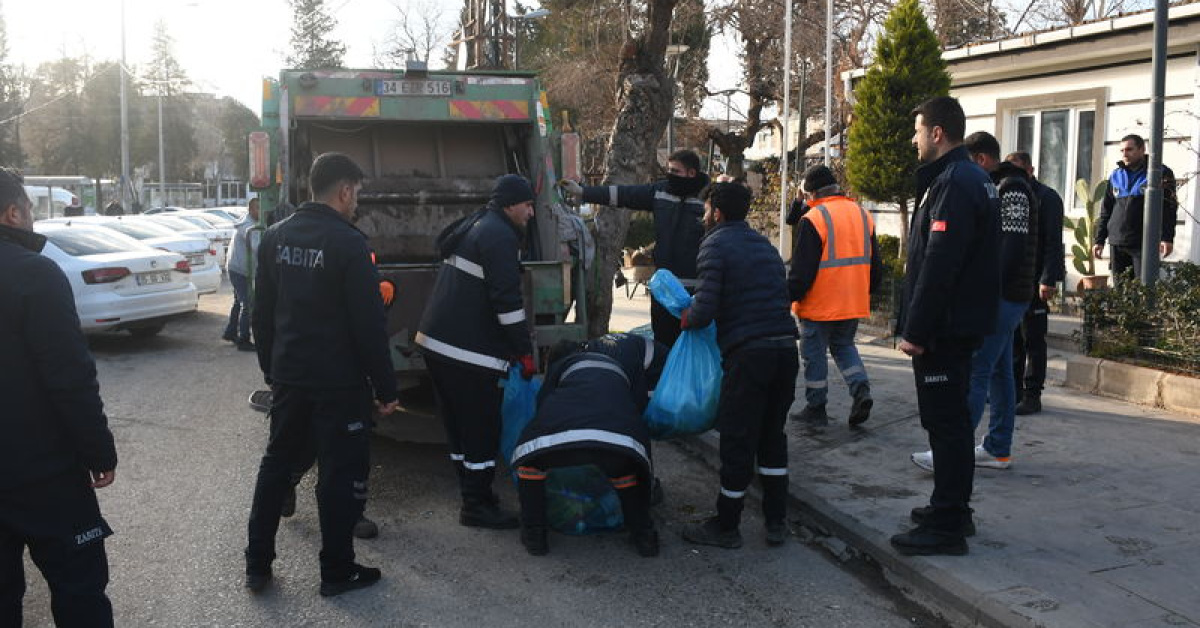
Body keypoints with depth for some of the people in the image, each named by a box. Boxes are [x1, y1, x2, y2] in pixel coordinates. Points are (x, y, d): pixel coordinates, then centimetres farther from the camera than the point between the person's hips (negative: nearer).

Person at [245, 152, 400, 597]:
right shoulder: (348, 244, -16)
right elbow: (369, 325, -16)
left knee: (277, 464, 17)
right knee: (341, 474, 4)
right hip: (338, 382, -7)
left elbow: (262, 314, 12)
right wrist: (386, 388, -9)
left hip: (289, 377, 7)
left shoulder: (275, 238, 5)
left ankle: (257, 566, 23)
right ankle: (336, 572, 14)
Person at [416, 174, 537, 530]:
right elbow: (507, 299, -18)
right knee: (482, 430, -1)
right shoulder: (500, 236, -11)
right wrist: (525, 352, -12)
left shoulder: (471, 228, 21)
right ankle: (477, 507, 6)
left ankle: (474, 497, 27)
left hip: (436, 341, 10)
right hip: (471, 351, -10)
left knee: (459, 427, 16)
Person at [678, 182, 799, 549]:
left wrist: (686, 320, 9)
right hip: (786, 348, 7)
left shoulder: (715, 245, -3)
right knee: (773, 435, 18)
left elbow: (703, 312, -13)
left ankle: (726, 526, 15)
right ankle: (776, 522, 23)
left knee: (737, 441, 3)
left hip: (748, 353, -7)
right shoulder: (764, 245, 19)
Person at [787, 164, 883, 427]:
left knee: (815, 354, 6)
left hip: (819, 305, -6)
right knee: (844, 346, 22)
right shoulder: (863, 215, 7)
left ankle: (815, 408, 13)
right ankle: (861, 390, 2)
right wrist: (866, 293, 25)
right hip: (854, 304, 6)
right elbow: (875, 265, 14)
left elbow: (801, 270, -16)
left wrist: (789, 297, -5)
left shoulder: (814, 219, -15)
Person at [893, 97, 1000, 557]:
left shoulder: (953, 183, -18)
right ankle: (953, 507, 30)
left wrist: (915, 330, -21)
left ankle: (945, 526, 1)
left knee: (944, 421, -5)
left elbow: (937, 267, -24)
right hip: (961, 324, 11)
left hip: (944, 329, -11)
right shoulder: (973, 178, 15)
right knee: (952, 419, 18)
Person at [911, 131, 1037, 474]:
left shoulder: (1012, 189, -12)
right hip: (1002, 298, 10)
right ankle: (998, 449, 17)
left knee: (975, 372, -11)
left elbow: (1012, 247, -21)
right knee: (998, 372, 11)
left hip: (1002, 298, -10)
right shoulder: (995, 188, 19)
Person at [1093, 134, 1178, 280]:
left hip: (1144, 244, -5)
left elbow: (1168, 208, -5)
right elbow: (1106, 210, 18)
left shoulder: (1160, 173, 1)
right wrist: (1099, 240, 12)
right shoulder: (1116, 176, 16)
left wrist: (1167, 238, -16)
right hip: (1117, 243, 5)